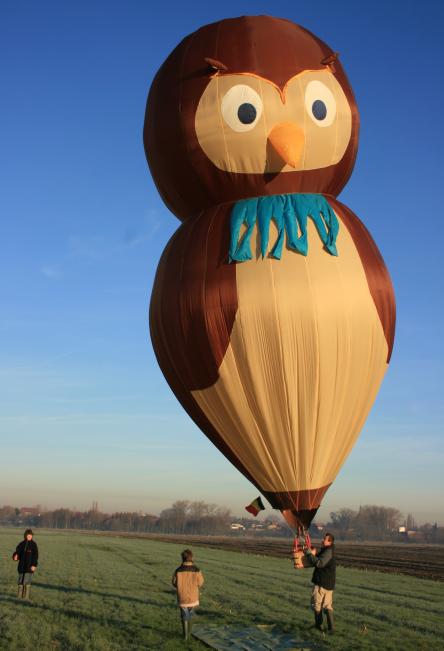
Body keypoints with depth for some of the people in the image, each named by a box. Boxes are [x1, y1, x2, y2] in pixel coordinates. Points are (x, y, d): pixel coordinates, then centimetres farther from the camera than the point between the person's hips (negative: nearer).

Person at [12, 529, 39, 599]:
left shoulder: (33, 544, -3)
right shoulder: (21, 544, 8)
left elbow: (35, 556, -6)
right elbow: (17, 552, 14)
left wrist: (34, 565, -14)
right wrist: (15, 557, -9)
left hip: (29, 566, -4)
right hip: (22, 566, 4)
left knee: (27, 582, -7)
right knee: (20, 582, 9)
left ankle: (26, 597, -2)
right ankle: (19, 596, 17)